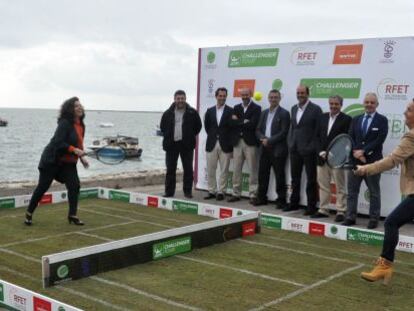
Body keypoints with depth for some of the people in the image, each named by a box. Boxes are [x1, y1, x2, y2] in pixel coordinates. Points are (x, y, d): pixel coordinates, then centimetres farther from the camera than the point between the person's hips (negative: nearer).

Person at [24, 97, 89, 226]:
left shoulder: (81, 125, 5)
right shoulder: (65, 123, -19)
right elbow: (58, 142, -26)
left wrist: (81, 157, 5)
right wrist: (74, 150, -33)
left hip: (68, 162, 7)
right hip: (53, 160, -7)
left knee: (74, 186, -6)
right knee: (42, 187, 2)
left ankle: (72, 216, 5)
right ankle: (29, 213, 17)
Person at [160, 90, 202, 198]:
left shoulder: (192, 113, 1)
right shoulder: (168, 113, 6)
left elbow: (198, 126, 9)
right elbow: (162, 126, 17)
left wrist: (191, 136, 4)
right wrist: (167, 137, 9)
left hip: (186, 145, -1)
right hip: (171, 145, 1)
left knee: (188, 169, 2)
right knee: (170, 169, 5)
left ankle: (188, 191, 11)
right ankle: (169, 191, 12)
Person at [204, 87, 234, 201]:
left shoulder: (231, 111, -2)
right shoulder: (210, 111, 9)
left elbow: (232, 126, -2)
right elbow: (206, 126, 14)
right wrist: (212, 135, 9)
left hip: (225, 145, -3)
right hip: (211, 144, 3)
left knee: (224, 170, 1)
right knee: (210, 170, 5)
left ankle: (221, 192, 8)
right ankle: (212, 191, 15)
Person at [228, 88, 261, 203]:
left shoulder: (256, 108, -1)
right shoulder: (236, 108, 15)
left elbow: (253, 124, -14)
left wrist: (238, 121, -7)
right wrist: (244, 122, -9)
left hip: (250, 142, -4)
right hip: (237, 142, 5)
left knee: (252, 170, -2)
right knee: (236, 169, 7)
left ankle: (253, 195, 4)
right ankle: (236, 193, 15)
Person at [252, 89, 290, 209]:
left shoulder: (284, 113, -4)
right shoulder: (264, 113, 15)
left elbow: (284, 132, -11)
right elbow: (258, 130, 13)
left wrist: (269, 141, -15)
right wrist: (263, 138, -8)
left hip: (277, 149, -6)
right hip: (265, 148, 6)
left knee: (279, 175, 0)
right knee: (262, 174, 9)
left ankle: (281, 200, 7)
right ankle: (261, 197, 19)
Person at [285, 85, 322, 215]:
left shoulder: (315, 109, -6)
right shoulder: (294, 108, 13)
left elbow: (318, 130, -9)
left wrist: (312, 146, -14)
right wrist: (290, 143, 9)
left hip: (308, 150, -6)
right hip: (294, 149, 6)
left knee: (311, 179, 3)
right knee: (295, 178, 13)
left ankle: (311, 206, 9)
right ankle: (294, 202, 24)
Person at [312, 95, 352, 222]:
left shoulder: (346, 119, -4)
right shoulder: (323, 117, 12)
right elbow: (318, 136, 11)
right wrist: (321, 151, -3)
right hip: (322, 157, 6)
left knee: (340, 187, 1)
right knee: (323, 185, 11)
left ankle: (341, 212, 6)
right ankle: (323, 210, 20)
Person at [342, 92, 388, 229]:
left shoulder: (382, 120, 0)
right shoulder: (356, 119, 12)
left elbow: (379, 140, -11)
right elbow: (350, 139, 5)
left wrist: (363, 151, -15)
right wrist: (356, 152, -11)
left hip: (373, 161, -4)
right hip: (355, 160, 4)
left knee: (374, 192, 5)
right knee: (352, 190, 6)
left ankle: (374, 219, 12)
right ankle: (350, 217, 14)